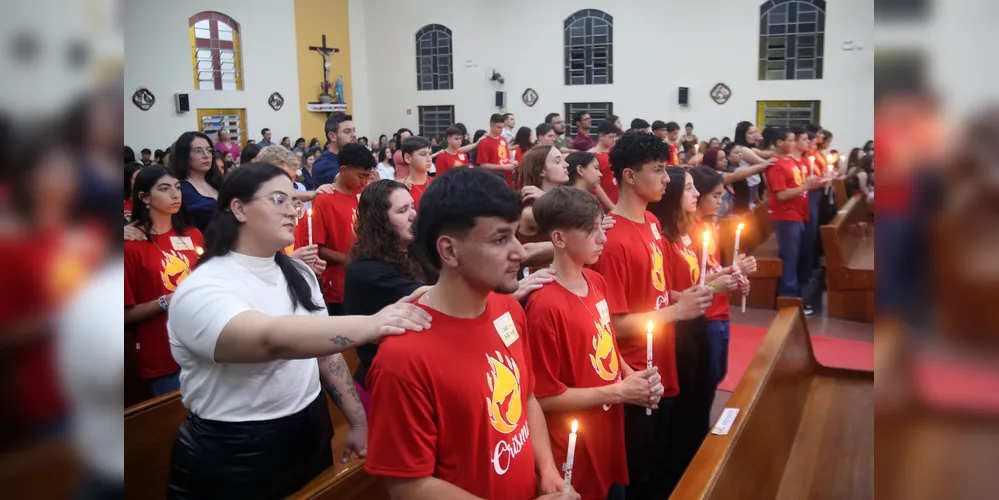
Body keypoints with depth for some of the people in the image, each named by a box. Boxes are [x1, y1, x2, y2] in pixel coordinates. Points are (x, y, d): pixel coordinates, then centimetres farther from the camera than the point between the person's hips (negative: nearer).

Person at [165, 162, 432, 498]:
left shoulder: (298, 273, 3)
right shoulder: (202, 291, -21)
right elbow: (271, 339, -38)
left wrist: (357, 421, 5)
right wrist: (367, 326, -51)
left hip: (310, 436, 7)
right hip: (234, 456, -6)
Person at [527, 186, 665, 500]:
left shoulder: (596, 282, 2)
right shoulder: (546, 306, -24)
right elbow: (544, 397, -21)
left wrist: (633, 377, -4)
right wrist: (619, 392, -17)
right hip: (575, 459, -8)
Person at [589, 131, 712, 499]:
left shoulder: (652, 223, 6)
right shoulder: (613, 240, -23)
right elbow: (613, 325, -22)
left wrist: (685, 296, 1)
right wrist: (676, 311, -19)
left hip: (662, 372, 9)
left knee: (660, 468, 23)